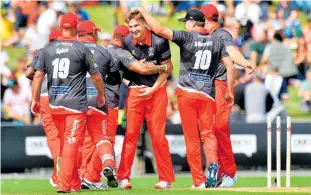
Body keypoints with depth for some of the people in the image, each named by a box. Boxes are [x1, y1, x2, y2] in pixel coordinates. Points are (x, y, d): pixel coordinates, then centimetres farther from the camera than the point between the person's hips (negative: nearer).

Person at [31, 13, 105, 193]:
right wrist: (101, 94, 16)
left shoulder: (48, 49, 7)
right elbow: (96, 76, 0)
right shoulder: (82, 48, -5)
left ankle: (75, 183, 22)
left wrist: (35, 100, 14)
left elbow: (38, 76, 7)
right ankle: (64, 185, -15)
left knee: (65, 144, 15)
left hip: (55, 104, 5)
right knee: (71, 144, -5)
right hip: (75, 104, -5)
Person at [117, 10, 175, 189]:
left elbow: (167, 67, -6)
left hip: (157, 90, -2)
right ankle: (123, 178, 2)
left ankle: (166, 179, 6)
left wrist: (152, 89, -11)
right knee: (131, 133, -2)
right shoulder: (127, 42, -6)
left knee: (158, 135, -2)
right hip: (135, 91, 2)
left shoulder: (159, 42, -14)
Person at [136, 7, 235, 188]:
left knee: (192, 137, 3)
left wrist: (143, 12, 5)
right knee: (208, 134, 6)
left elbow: (159, 29, -7)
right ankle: (213, 164, -24)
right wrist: (230, 91, 12)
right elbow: (230, 67, 3)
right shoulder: (217, 41, 7)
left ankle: (199, 180, 1)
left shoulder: (186, 37, -4)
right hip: (208, 94, 2)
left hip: (187, 93, -2)